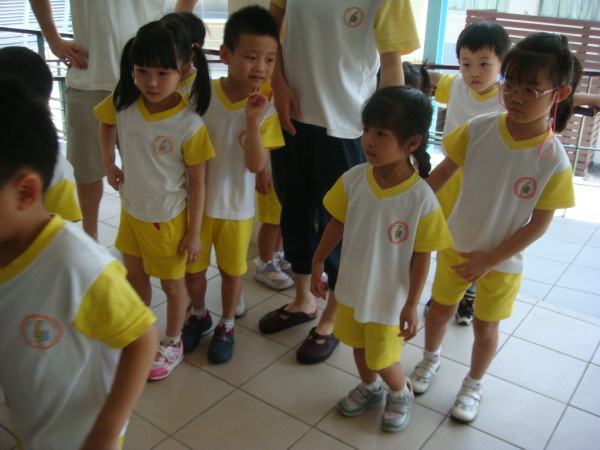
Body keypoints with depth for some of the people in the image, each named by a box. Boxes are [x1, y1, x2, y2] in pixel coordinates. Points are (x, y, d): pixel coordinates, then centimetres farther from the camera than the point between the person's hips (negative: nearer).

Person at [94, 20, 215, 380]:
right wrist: (109, 164, 6)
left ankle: (173, 344, 37)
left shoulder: (189, 126, -25)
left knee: (172, 283, 14)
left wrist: (194, 232, -13)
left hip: (168, 218, -5)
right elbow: (105, 125, 12)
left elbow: (197, 184, -17)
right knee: (135, 276, 24)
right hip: (131, 210, 5)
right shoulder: (122, 104, -14)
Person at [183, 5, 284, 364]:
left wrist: (252, 120, -30)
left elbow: (256, 164, -19)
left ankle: (227, 325, 39)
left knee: (232, 271, 15)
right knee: (193, 267, 17)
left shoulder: (265, 109, -11)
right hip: (196, 202, 1)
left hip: (236, 208, -1)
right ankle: (200, 315, 45)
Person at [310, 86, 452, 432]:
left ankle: (402, 393, 48)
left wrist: (412, 305, -13)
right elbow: (337, 223, -1)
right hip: (351, 288, 4)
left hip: (389, 299, -4)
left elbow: (421, 257, -17)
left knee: (382, 361, 14)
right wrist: (318, 262, 5)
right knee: (359, 348, 26)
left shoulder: (422, 199, -26)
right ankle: (370, 389, 55)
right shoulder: (353, 179, -15)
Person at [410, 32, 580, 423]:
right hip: (457, 245, 2)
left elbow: (538, 224, -16)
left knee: (485, 327, 17)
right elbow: (444, 171, -5)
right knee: (440, 310, 21)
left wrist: (489, 260, -15)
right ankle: (431, 358, 51)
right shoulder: (479, 129, -17)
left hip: (503, 262, -2)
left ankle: (473, 384, 44)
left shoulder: (554, 161, -22)